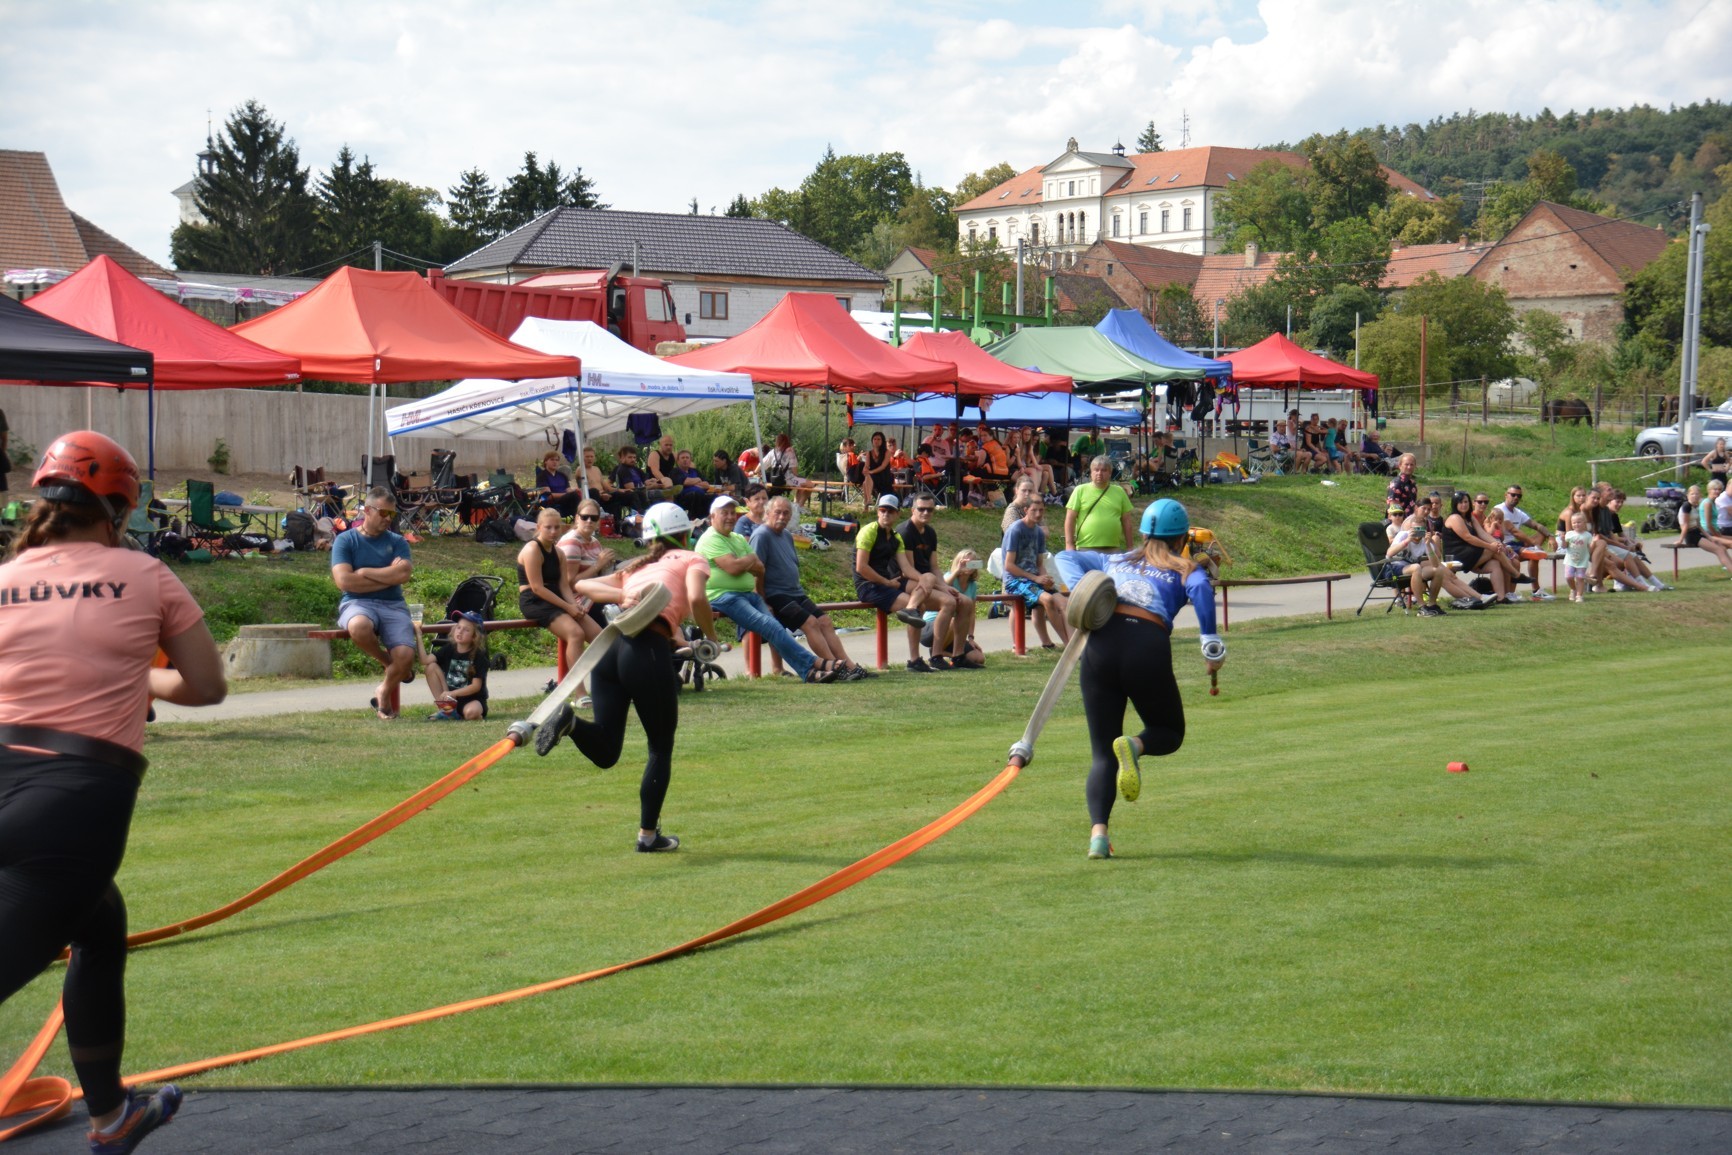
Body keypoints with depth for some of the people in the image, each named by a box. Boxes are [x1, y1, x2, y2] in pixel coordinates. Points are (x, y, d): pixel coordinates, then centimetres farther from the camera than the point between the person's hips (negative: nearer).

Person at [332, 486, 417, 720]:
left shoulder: (397, 542, 13)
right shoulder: (345, 540, 5)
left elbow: (404, 573, -7)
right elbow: (344, 581, -10)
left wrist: (365, 572, -6)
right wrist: (388, 576, -4)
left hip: (393, 605, 2)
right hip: (358, 604, -2)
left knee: (405, 655, -24)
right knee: (359, 627, -41)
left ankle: (385, 692, 10)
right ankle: (388, 663, -7)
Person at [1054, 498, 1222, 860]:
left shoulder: (1116, 561, 30)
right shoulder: (1184, 570, 18)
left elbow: (1066, 557, 23)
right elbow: (1201, 589, -4)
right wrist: (1211, 643, -6)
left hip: (1101, 643, 3)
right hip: (1149, 649, -3)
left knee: (1101, 753, 8)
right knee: (1170, 733, 21)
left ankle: (1098, 831, -15)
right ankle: (1135, 744, -15)